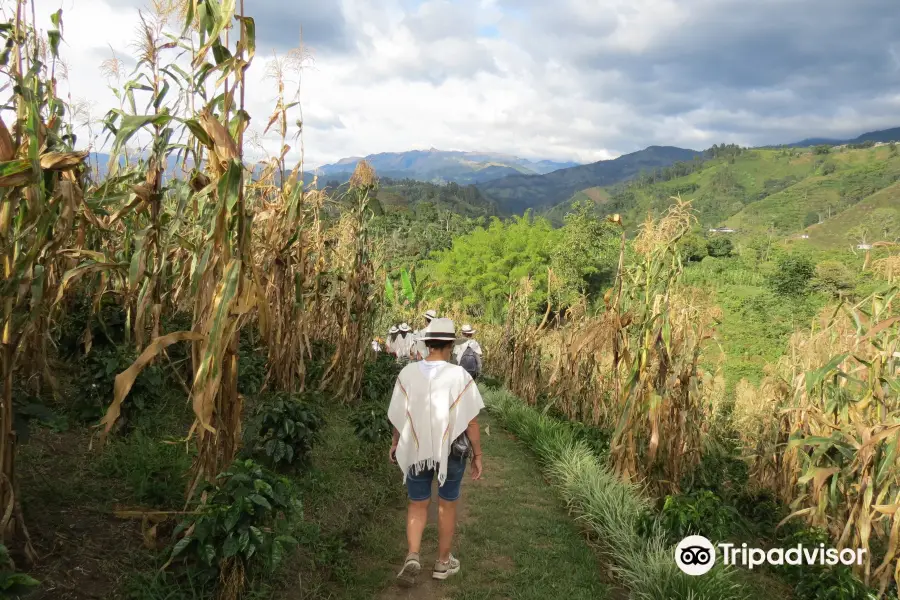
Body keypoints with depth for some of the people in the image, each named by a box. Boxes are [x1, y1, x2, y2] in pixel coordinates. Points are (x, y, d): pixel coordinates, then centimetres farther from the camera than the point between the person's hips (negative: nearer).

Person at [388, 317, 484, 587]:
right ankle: (443, 562, 30)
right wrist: (477, 455, -1)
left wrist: (395, 444, 16)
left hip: (416, 450, 2)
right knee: (447, 504, 18)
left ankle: (413, 556, 1)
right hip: (451, 451, -1)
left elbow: (399, 417, -1)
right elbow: (471, 422, -13)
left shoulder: (407, 373, -11)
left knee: (417, 505, 18)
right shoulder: (459, 375, -17)